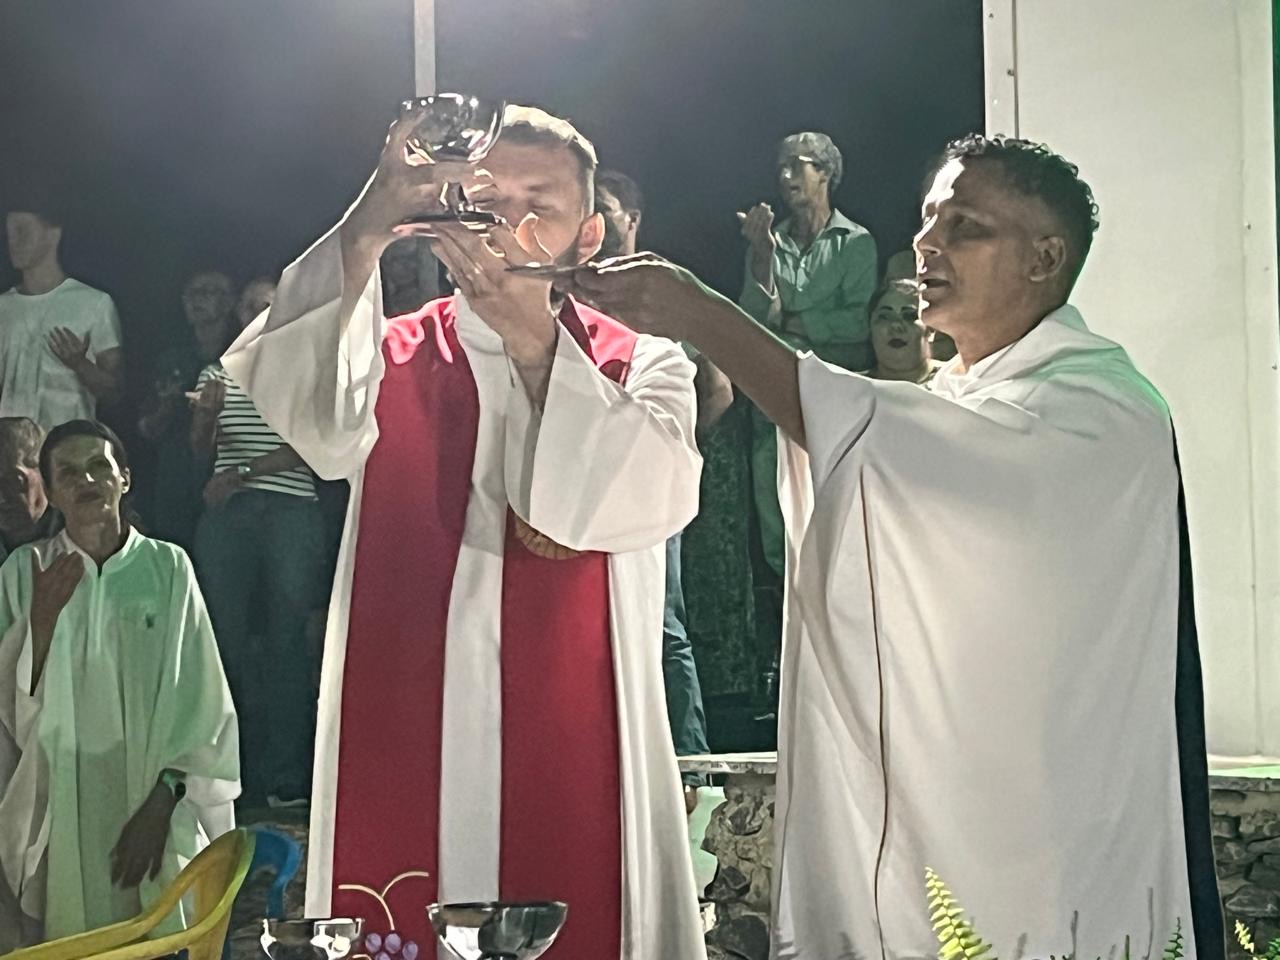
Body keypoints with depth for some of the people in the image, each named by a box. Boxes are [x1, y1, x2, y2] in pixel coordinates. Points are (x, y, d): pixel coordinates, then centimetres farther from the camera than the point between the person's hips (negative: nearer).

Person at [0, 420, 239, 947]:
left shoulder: (167, 568, -2)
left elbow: (199, 697, -3)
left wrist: (162, 802, -11)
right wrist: (42, 618, -18)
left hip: (152, 817, -1)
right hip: (56, 816, 1)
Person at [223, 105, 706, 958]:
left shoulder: (643, 368, 8)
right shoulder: (386, 361, 8)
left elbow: (650, 501, -13)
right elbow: (301, 404, -16)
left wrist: (536, 342, -21)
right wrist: (366, 234, -29)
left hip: (581, 770, 0)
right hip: (402, 769, 0)